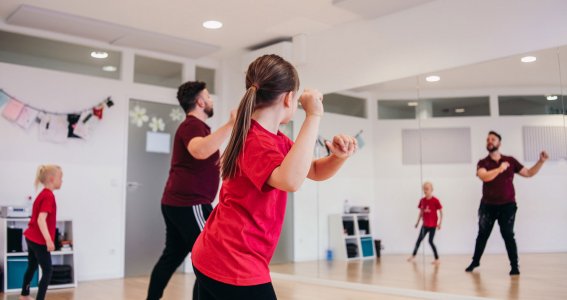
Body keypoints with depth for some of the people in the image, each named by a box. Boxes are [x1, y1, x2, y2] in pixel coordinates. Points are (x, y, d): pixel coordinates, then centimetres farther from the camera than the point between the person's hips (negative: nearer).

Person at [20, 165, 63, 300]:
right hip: (39, 240, -10)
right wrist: (49, 240, -35)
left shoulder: (42, 194, 9)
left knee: (32, 267, 25)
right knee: (48, 271, -3)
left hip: (31, 237, 10)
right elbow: (41, 220, -30)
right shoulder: (49, 196, -20)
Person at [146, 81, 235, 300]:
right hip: (189, 204, -11)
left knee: (172, 257, 14)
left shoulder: (193, 126, 22)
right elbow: (200, 151, -36)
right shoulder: (193, 125, -12)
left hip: (177, 202, 11)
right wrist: (230, 125, -41)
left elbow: (204, 161, 32)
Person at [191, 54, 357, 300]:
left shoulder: (279, 141, 9)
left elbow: (316, 172, 16)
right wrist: (313, 116, -32)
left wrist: (339, 156, -7)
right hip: (231, 265, -10)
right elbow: (291, 180, -39)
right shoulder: (254, 140, -21)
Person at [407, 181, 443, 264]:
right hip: (425, 224, 5)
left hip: (433, 225, -5)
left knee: (430, 241, -6)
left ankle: (437, 259, 5)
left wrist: (440, 223, -13)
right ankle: (413, 256, 18)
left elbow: (441, 212, -8)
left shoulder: (435, 201, -13)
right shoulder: (422, 200, 2)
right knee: (419, 239, 8)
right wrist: (417, 222, 13)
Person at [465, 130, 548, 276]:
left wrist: (541, 161, -2)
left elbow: (528, 173, 8)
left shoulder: (510, 160, 3)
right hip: (488, 205, 1)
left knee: (508, 235, -5)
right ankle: (475, 261, 25)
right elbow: (484, 176, -21)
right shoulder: (482, 163, -1)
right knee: (482, 234, 10)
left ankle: (514, 266, 4)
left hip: (507, 205, 0)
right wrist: (499, 169, -29)